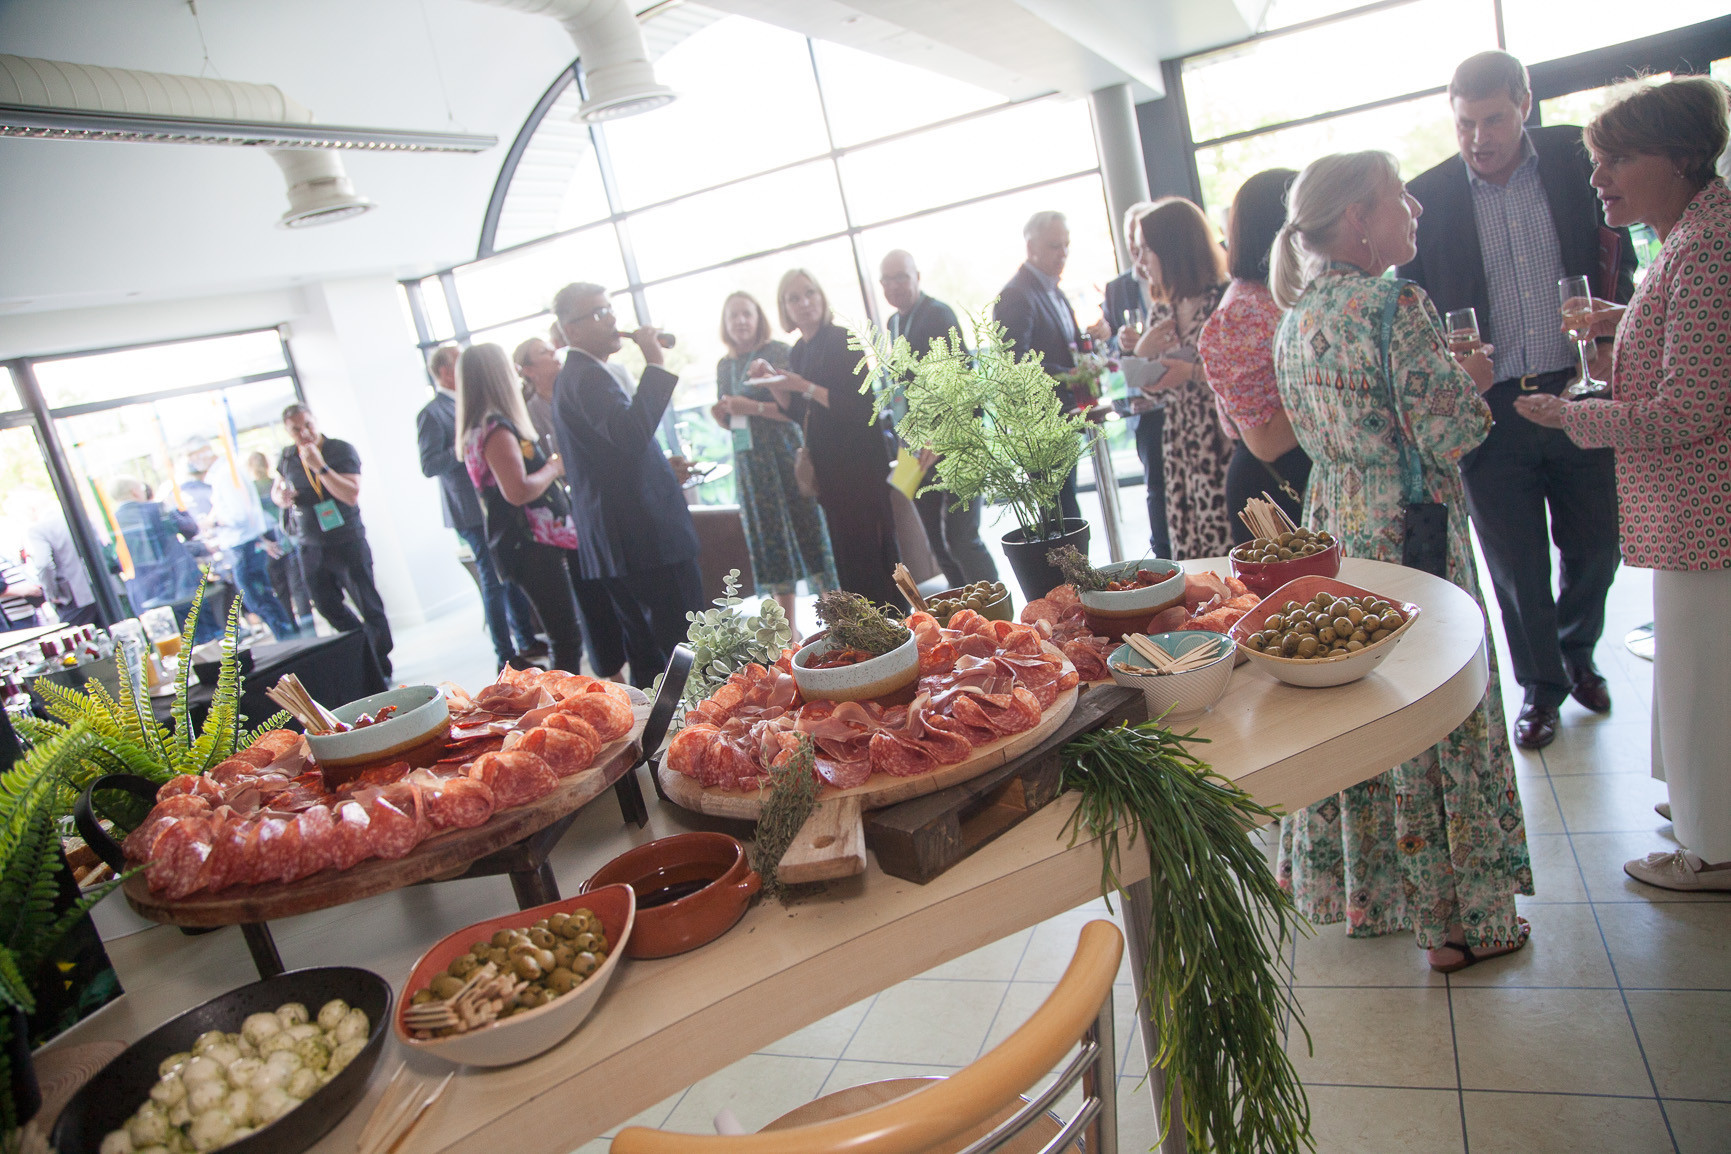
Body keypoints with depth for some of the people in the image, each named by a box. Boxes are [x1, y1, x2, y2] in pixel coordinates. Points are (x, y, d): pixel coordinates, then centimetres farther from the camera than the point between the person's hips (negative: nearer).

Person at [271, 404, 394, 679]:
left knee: (368, 606, -2)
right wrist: (281, 498, -1)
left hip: (347, 542, -6)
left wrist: (320, 467, -27)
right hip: (311, 547, 6)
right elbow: (276, 489, 23)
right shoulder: (287, 457, 6)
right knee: (329, 607, 15)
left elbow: (352, 495, -22)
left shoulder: (341, 450, -11)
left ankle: (382, 669, 7)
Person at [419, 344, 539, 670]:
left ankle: (527, 640, 28)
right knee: (495, 582, -4)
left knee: (514, 576, 15)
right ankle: (506, 657, 5)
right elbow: (429, 465, -19)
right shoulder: (432, 414, -10)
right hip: (474, 512, -8)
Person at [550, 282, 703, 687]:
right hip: (647, 538, -11)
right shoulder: (588, 376, -14)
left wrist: (665, 466, 21)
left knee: (647, 659, 16)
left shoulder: (573, 377, 20)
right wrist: (655, 364, -25)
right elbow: (632, 433, -30)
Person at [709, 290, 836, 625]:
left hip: (786, 455, -5)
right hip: (749, 462, 5)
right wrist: (720, 414, -3)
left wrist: (754, 407, -18)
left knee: (807, 527, -4)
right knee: (768, 538, 6)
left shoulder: (778, 352, -4)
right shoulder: (725, 365, 13)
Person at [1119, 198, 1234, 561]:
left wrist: (1195, 374, -19)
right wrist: (1141, 353, 2)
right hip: (1179, 451, 7)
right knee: (1188, 558, 6)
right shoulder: (1170, 311, 14)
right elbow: (1153, 390, 20)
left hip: (1223, 448, -7)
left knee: (1227, 555, -7)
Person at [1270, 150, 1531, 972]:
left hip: (1333, 529, 8)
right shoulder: (1397, 305, -17)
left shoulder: (1294, 319, 7)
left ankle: (1360, 887, 32)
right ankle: (1457, 914, 20)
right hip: (1408, 536, -8)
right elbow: (1447, 434, -19)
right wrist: (1470, 377, 1)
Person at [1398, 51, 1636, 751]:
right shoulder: (1426, 195, -2)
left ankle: (1577, 654, 41)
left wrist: (1612, 351, -9)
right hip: (1489, 406, -1)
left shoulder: (1578, 158, 1)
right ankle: (1540, 685, 28)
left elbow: (1618, 262, 6)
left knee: (1594, 545, 13)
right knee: (1514, 560, 7)